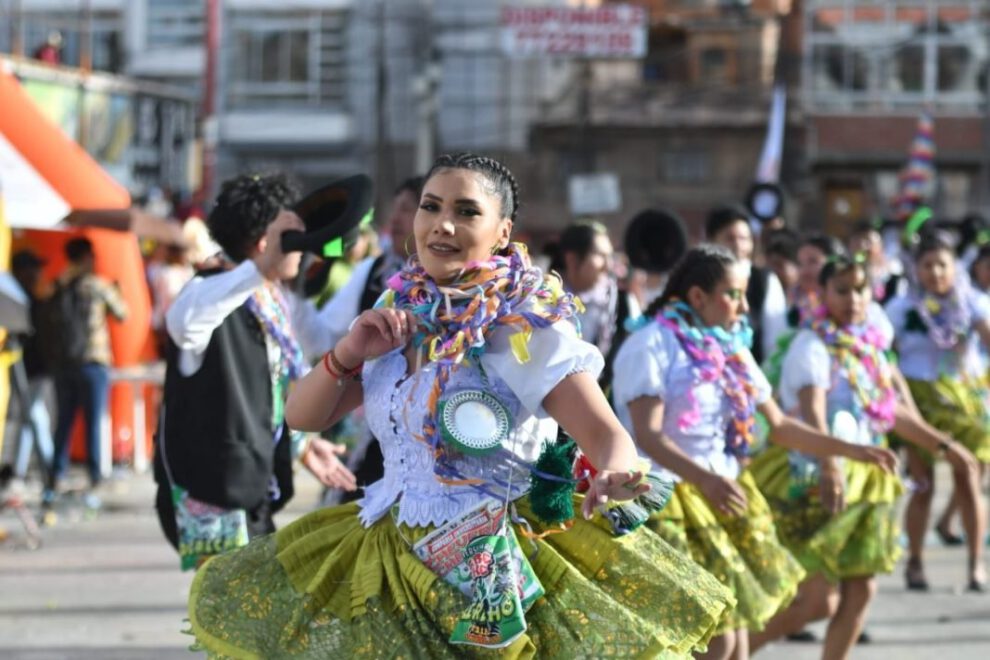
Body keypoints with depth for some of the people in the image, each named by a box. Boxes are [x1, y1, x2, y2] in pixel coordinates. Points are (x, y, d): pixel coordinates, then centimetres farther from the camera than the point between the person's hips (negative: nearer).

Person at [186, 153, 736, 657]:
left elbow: (608, 435, -17)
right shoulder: (399, 318, 6)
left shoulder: (529, 327, -11)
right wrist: (350, 354, -9)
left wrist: (611, 478, -41)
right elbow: (301, 416, 10)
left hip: (491, 570, -6)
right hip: (391, 550, 6)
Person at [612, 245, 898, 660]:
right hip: (671, 500, -8)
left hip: (723, 496, 8)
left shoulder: (731, 350, 14)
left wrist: (850, 450, 12)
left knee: (737, 625, 4)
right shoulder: (654, 344, -10)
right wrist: (704, 478, -35)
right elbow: (647, 436, -20)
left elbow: (779, 426, 20)